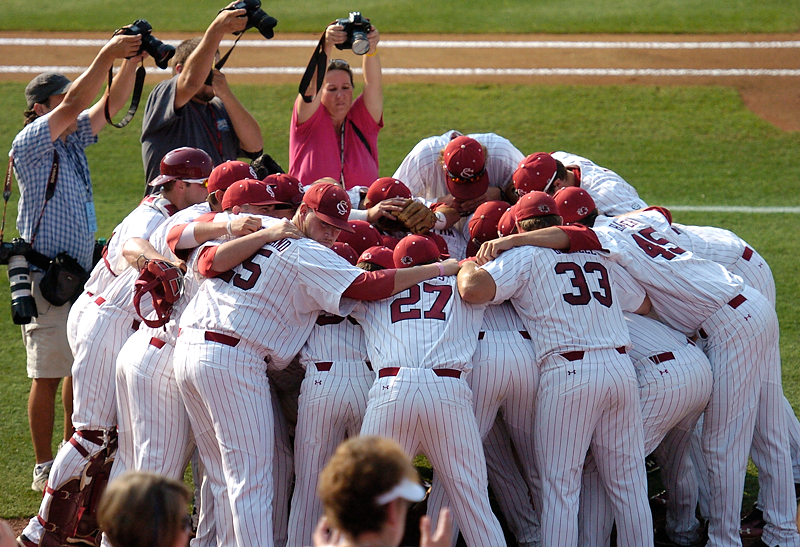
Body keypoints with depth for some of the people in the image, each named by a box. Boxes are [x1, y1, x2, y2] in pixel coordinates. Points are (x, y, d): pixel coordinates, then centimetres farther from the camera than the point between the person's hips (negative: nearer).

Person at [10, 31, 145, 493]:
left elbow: (109, 105, 5)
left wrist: (132, 62, -12)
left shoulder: (74, 140, 11)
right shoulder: (29, 144, -10)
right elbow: (73, 105, -22)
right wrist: (109, 54, -23)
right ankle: (45, 468, 5)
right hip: (47, 277, -8)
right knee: (48, 376, -3)